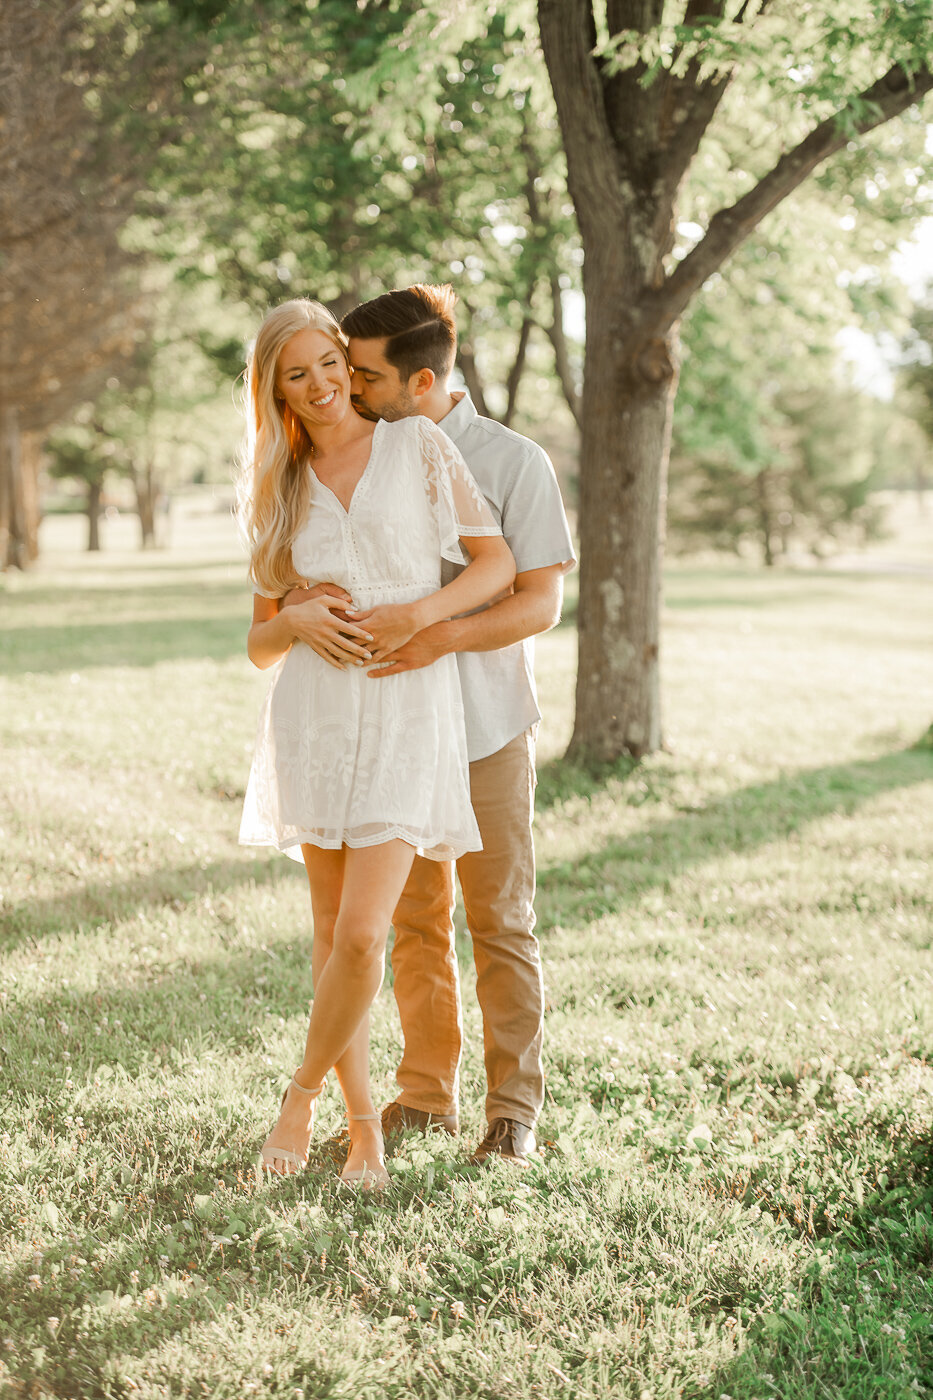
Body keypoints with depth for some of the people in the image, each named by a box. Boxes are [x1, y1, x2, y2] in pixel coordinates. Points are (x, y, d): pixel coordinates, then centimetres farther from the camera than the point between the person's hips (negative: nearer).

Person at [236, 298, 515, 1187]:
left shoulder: (418, 447, 4)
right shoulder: (283, 492, 13)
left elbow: (497, 563, 2)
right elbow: (260, 643, 13)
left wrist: (415, 614, -14)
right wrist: (297, 623, -10)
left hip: (408, 718, -3)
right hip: (314, 717, 3)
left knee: (360, 936, -12)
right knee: (331, 930, 6)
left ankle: (304, 1093, 11)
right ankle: (363, 1121, 20)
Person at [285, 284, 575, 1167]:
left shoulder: (514, 463, -9)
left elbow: (542, 601, -14)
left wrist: (440, 637, -29)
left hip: (487, 728, -4)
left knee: (499, 923, 1)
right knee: (414, 921, 11)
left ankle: (513, 1109, 11)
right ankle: (426, 1093, 23)